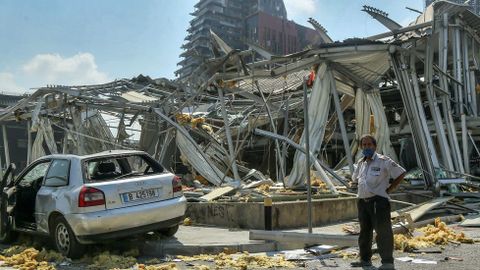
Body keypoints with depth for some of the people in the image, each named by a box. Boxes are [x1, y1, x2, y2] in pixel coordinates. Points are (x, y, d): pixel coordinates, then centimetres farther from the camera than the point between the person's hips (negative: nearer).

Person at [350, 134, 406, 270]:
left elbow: (401, 173, -8)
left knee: (383, 231, -6)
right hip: (363, 201, 7)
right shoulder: (360, 163, 15)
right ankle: (365, 259, 24)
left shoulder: (384, 161, -6)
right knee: (364, 231, 13)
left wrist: (389, 189, -8)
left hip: (378, 200, -7)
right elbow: (354, 179, 31)